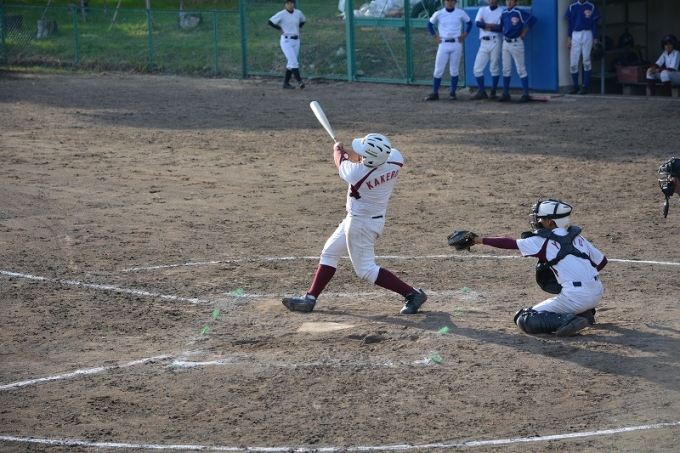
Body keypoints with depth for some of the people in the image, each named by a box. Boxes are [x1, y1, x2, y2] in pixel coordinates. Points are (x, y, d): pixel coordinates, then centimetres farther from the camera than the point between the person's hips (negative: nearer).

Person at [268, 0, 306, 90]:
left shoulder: (298, 13, 5)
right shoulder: (281, 14, -10)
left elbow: (302, 21, 25)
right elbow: (270, 22, -11)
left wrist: (298, 29, 12)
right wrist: (280, 29, -7)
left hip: (296, 41, 6)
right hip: (286, 41, -6)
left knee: (291, 63, 7)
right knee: (293, 62, -15)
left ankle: (286, 83, 14)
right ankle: (299, 81, -19)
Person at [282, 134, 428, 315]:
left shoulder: (356, 173, -32)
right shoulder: (395, 159, -17)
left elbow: (341, 163, -6)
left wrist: (338, 150, 16)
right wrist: (350, 152, 10)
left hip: (361, 223, -9)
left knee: (366, 270, 1)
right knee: (329, 253, 17)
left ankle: (413, 294, 2)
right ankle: (310, 299, 22)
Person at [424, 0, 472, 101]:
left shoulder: (461, 13, 2)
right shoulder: (438, 14, 1)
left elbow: (469, 23, 16)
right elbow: (430, 24, 15)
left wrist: (465, 35, 6)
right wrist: (434, 36, 6)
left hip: (456, 44, 0)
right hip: (443, 44, 0)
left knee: (454, 70, 4)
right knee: (438, 70, -2)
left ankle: (452, 93, 12)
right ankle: (435, 93, 3)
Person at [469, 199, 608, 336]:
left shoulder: (542, 242, -1)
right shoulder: (577, 237, 14)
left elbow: (509, 243, 3)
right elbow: (601, 261, 17)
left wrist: (480, 240, 11)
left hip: (575, 298, -7)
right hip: (597, 294, 7)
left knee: (523, 320, 2)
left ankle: (567, 320, -16)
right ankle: (583, 313, 16)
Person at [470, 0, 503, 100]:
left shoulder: (501, 12, 2)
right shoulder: (482, 10, 11)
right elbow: (477, 23, -5)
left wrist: (485, 26, -4)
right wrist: (493, 25, -11)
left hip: (495, 42, -4)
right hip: (484, 42, 4)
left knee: (494, 68, 0)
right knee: (477, 69, -1)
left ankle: (493, 92, 9)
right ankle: (482, 92, 8)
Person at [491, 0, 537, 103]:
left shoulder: (519, 13, -12)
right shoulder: (504, 14, 7)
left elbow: (533, 19, -17)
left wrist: (524, 32, -12)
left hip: (516, 43, -6)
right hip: (506, 43, 6)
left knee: (521, 70, -4)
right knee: (506, 70, 10)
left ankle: (526, 94, -1)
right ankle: (505, 93, 18)